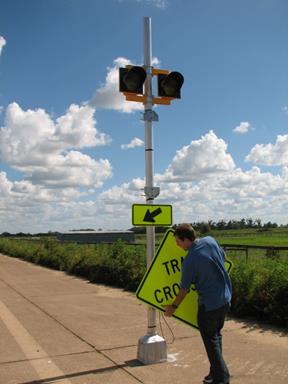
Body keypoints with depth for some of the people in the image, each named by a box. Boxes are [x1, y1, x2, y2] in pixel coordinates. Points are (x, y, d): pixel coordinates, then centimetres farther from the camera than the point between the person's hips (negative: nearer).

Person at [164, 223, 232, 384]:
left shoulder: (189, 260, -20)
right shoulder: (210, 241, -6)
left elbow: (184, 288, -10)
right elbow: (223, 257, 12)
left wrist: (174, 306, 5)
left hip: (209, 304, -7)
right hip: (226, 298, 7)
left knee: (210, 340, 9)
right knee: (216, 335, 20)